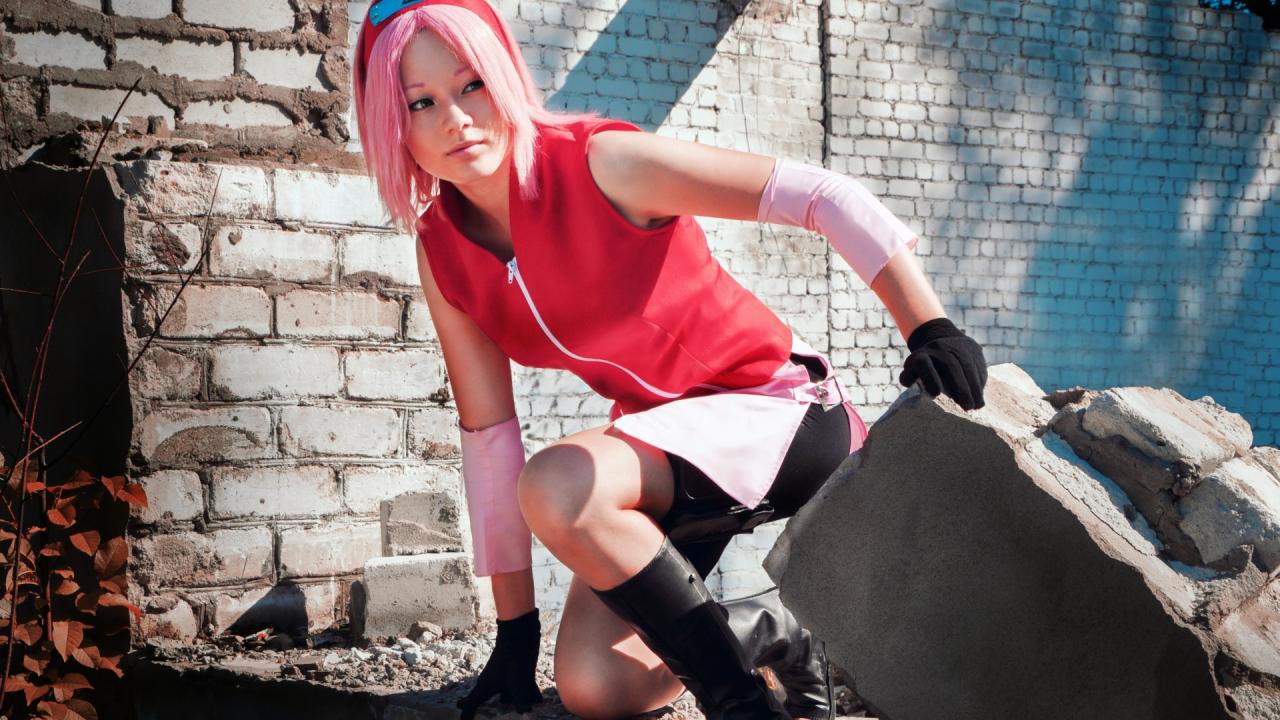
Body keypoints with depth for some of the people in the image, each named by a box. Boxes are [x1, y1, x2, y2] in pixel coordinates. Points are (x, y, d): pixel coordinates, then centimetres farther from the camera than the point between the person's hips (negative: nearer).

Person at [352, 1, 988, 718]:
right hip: (662, 438, 6)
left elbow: (819, 195, -24)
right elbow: (488, 436, -1)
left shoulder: (603, 163, -21)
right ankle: (778, 631, 17)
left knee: (559, 487, -33)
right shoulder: (442, 255, -4)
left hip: (778, 407, -6)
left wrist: (931, 327, -33)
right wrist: (515, 625, 0)